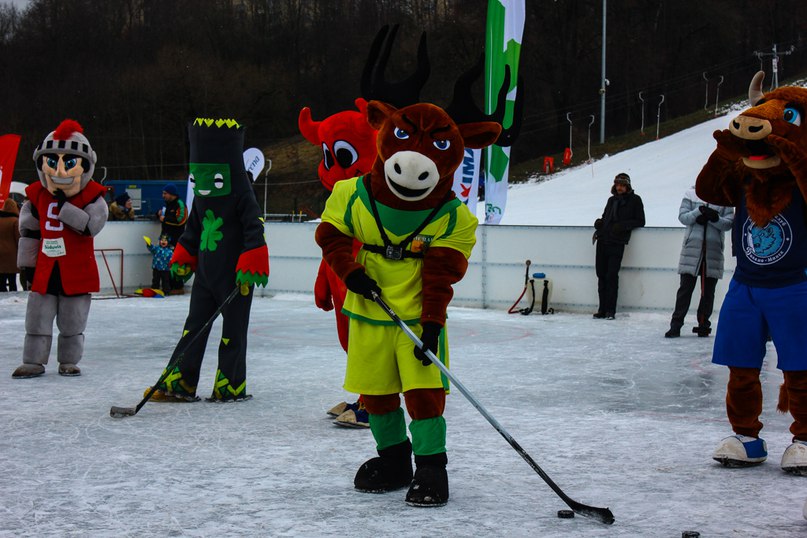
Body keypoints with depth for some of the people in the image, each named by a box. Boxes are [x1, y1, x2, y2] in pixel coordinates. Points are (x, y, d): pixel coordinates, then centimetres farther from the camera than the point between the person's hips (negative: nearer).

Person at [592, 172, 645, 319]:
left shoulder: (635, 200, 4)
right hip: (602, 240, 5)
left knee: (611, 276, -9)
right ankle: (602, 309, 10)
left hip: (617, 243, -5)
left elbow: (640, 222, 2)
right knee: (601, 275, 4)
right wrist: (599, 223, 7)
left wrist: (623, 225, -12)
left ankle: (611, 310, -3)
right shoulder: (612, 200, 20)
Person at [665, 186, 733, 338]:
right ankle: (676, 324, 1)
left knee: (708, 290, 7)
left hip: (714, 249, 1)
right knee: (685, 287, -1)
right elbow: (682, 217, -2)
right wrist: (699, 212, -19)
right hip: (692, 246, -1)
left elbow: (728, 223, -2)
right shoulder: (691, 193, 4)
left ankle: (703, 325, 16)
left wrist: (715, 218, -21)